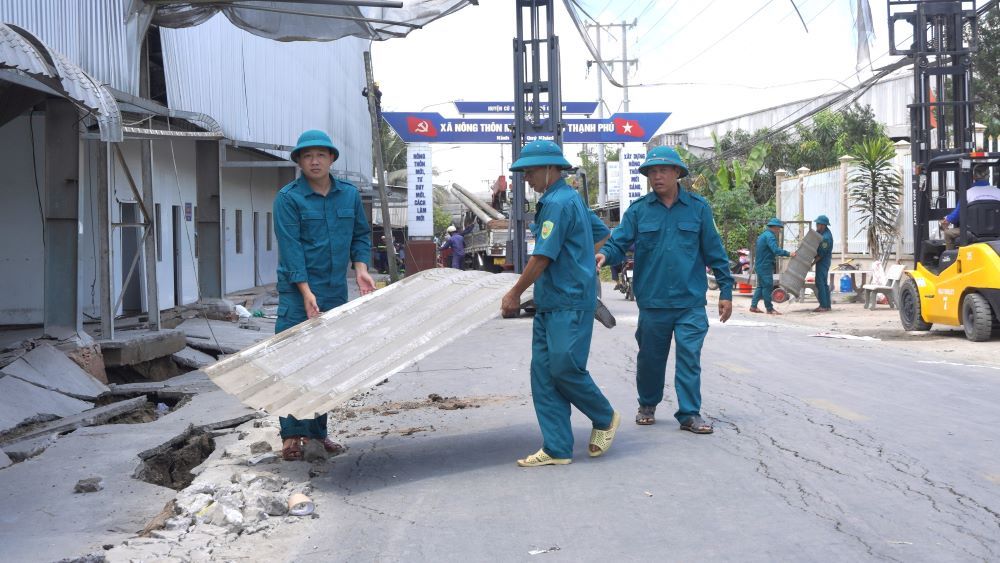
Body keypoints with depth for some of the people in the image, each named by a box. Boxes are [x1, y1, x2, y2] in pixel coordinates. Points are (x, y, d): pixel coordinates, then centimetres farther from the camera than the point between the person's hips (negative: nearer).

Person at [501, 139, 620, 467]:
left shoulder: (558, 202, -14)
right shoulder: (570, 198, 18)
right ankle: (557, 449, 6)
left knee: (564, 367, -10)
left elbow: (542, 258, -16)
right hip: (550, 303, 10)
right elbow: (603, 234, 29)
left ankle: (605, 418, 16)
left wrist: (515, 294, -7)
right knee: (544, 373, 4)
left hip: (569, 303, -10)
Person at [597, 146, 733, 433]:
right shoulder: (638, 210, 3)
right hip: (652, 300, 1)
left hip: (690, 301, -1)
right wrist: (605, 254, -26)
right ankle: (647, 405, 32)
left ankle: (689, 414, 7)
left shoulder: (698, 207, 3)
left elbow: (714, 251, 6)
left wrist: (725, 290, 6)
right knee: (650, 358, 13)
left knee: (689, 357, -3)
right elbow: (619, 243, -2)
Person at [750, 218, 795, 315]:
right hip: (765, 266, -10)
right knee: (768, 286, -5)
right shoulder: (770, 236, -16)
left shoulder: (763, 235, 18)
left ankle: (753, 306, 15)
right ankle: (769, 309, -1)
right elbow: (776, 250, -28)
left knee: (761, 286, 14)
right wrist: (788, 253, -26)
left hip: (760, 265, 10)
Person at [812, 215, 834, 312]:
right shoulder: (821, 232, 5)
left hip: (823, 261, -10)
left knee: (820, 283, -10)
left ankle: (823, 306, -10)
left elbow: (821, 254, -22)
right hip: (822, 261, 10)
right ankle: (827, 305, 16)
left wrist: (812, 263, -16)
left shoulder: (826, 237, -24)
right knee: (824, 283, 12)